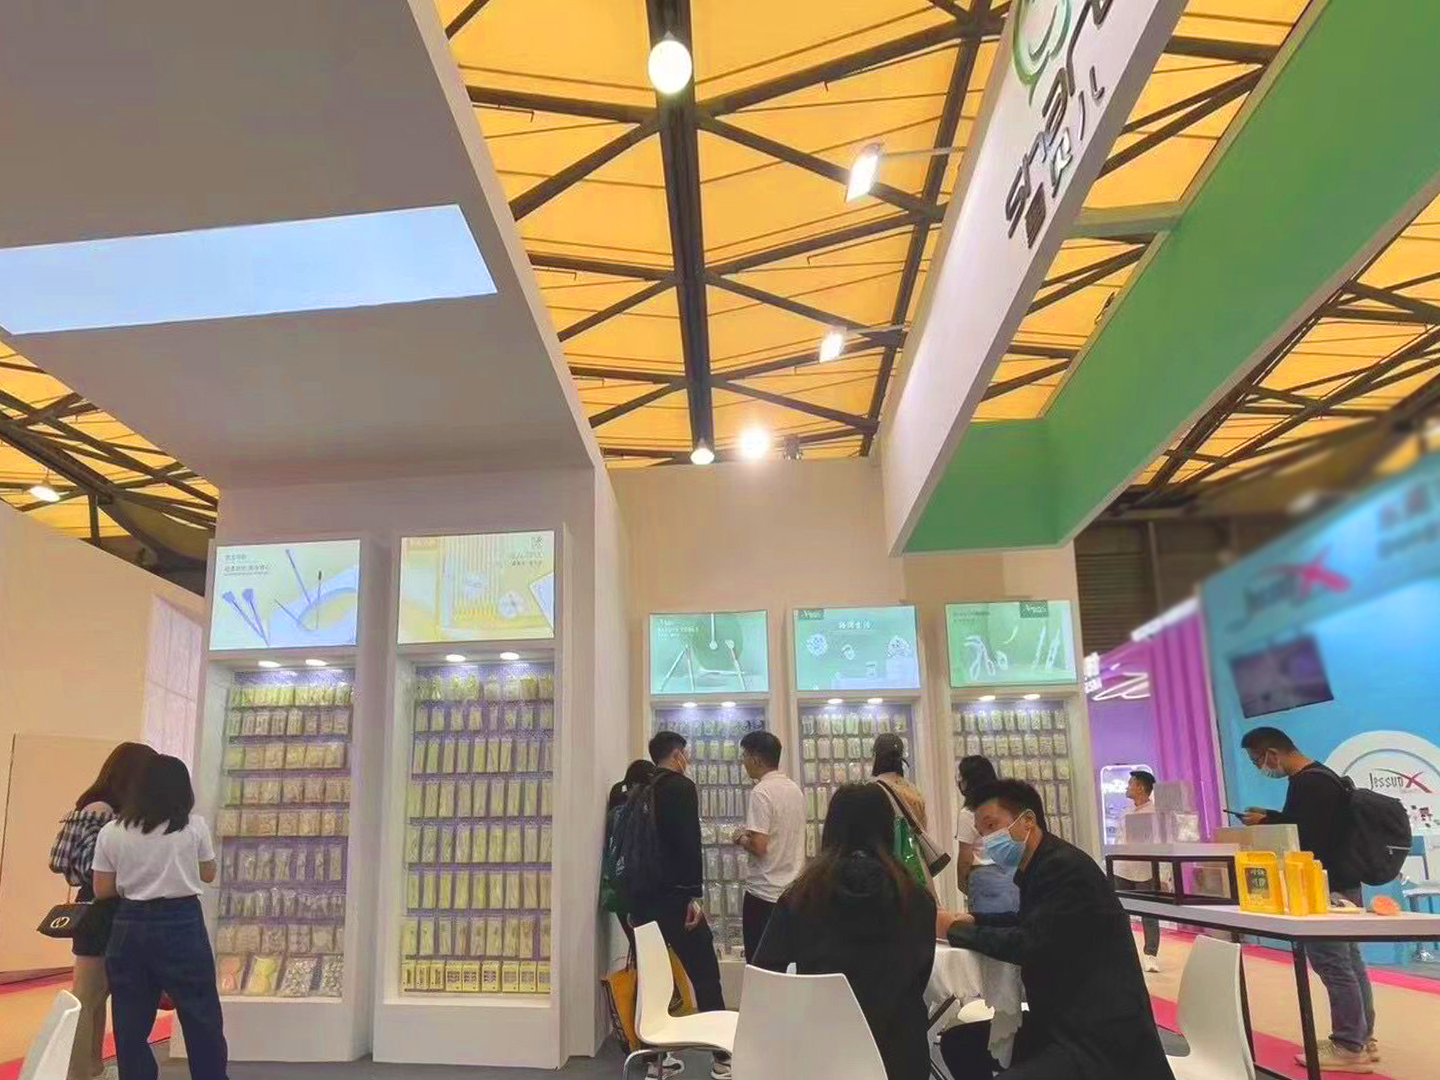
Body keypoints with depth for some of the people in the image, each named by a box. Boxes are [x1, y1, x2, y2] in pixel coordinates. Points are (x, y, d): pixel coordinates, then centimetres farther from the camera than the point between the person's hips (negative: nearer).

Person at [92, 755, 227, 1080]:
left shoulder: (111, 832, 0)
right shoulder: (194, 826, -5)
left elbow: (102, 889, 3)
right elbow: (208, 874, 7)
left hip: (130, 926, 2)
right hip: (182, 924, -2)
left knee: (131, 1023, 13)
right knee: (201, 1018, 9)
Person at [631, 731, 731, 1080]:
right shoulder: (681, 786, -6)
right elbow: (689, 843, -16)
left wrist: (633, 900, 20)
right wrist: (695, 895, -16)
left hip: (641, 897, 7)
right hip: (672, 895, -7)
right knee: (704, 975, -1)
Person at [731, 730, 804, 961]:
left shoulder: (761, 792, -16)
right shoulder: (795, 789, 9)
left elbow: (759, 846, -21)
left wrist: (740, 838, -2)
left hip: (764, 893, -8)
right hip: (793, 890, 8)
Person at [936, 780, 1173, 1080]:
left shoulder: (1066, 867, -17)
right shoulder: (1034, 869, 11)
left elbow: (1028, 943, -23)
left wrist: (955, 929, -12)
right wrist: (972, 920, 7)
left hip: (1099, 1036, -10)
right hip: (1061, 1023, 10)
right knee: (958, 1042, 6)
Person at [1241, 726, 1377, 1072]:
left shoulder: (1308, 783, -21)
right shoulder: (1319, 776, 12)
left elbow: (1307, 839, -25)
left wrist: (1267, 823, -13)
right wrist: (1271, 817, 11)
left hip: (1326, 887, -11)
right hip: (1340, 883, 11)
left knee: (1331, 962, -4)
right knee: (1347, 960, 15)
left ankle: (1349, 1047, 3)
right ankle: (1362, 1038, 23)